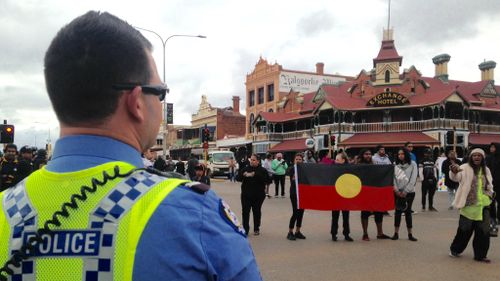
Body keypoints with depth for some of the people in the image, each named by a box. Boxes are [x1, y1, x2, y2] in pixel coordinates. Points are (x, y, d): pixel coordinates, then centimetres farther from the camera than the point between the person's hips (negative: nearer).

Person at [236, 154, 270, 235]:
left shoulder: (262, 170, -1)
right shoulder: (245, 169, 3)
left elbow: (266, 180, -16)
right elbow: (237, 178, -3)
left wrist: (255, 175, -23)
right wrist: (243, 175, -25)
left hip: (258, 195, -1)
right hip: (246, 195, 1)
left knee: (257, 212, 11)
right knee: (245, 212, -4)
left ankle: (256, 229, 25)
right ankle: (245, 229, 3)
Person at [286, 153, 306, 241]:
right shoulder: (292, 168, -1)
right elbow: (288, 173, -22)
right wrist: (295, 165, -25)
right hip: (294, 193, -4)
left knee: (301, 212, 8)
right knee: (295, 212, -7)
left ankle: (297, 232, 21)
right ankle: (290, 232, 3)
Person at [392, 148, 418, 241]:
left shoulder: (413, 164, -2)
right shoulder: (396, 165, 4)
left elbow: (413, 179, -7)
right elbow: (393, 178, 0)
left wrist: (405, 191, -11)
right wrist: (396, 190, -10)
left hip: (409, 192, -1)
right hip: (397, 192, 2)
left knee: (408, 211, 3)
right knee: (398, 211, 4)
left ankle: (410, 234, 10)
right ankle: (396, 233, 10)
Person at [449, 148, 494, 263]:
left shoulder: (486, 170, 9)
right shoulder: (465, 168, -9)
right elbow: (456, 177, -30)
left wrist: (489, 196, 12)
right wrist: (454, 172, -52)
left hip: (483, 206, 5)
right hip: (468, 205, -5)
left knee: (483, 231, 6)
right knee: (465, 230, 3)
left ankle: (480, 255, 19)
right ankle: (455, 250, 23)